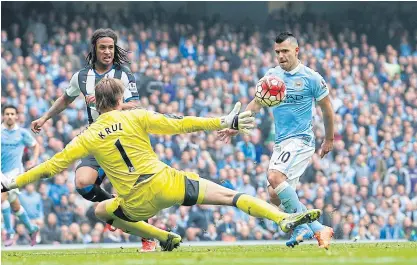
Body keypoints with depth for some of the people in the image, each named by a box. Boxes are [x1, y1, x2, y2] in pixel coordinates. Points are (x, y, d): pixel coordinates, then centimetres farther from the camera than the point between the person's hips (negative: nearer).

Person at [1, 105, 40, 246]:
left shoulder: (22, 133, 3)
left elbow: (35, 145, 17)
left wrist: (34, 160, 3)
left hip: (15, 171, -3)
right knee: (15, 205, 11)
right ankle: (32, 229, 34)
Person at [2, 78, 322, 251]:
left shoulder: (89, 137, 2)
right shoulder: (136, 118, -1)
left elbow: (54, 165, 3)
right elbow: (179, 124, -3)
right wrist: (223, 122, 1)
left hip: (138, 203, 1)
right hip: (165, 184, -1)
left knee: (102, 211, 31)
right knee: (228, 195, 1)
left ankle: (164, 238, 24)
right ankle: (286, 219, -14)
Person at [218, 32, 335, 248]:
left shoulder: (311, 78, -5)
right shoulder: (271, 75, 9)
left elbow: (326, 109, 4)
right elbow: (256, 104, 15)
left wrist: (329, 140, 12)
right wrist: (235, 127, 6)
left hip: (301, 139, -7)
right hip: (280, 142, 7)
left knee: (275, 176, -29)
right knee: (275, 196, -3)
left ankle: (302, 225, -19)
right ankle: (318, 228, 4)